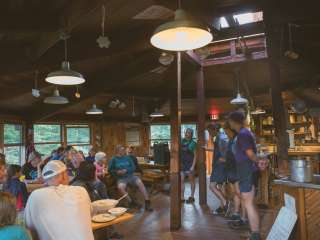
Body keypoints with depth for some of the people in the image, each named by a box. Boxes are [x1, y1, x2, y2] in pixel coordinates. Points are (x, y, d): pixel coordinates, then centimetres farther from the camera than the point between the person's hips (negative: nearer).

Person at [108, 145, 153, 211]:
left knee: (140, 182, -27)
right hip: (121, 178, -2)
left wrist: (126, 170, -9)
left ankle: (147, 202, -25)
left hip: (130, 176, 2)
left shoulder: (127, 158, 15)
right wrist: (117, 172, -15)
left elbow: (133, 167, 9)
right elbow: (110, 170, 4)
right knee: (120, 187, -36)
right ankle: (131, 202, -21)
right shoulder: (113, 159, 9)